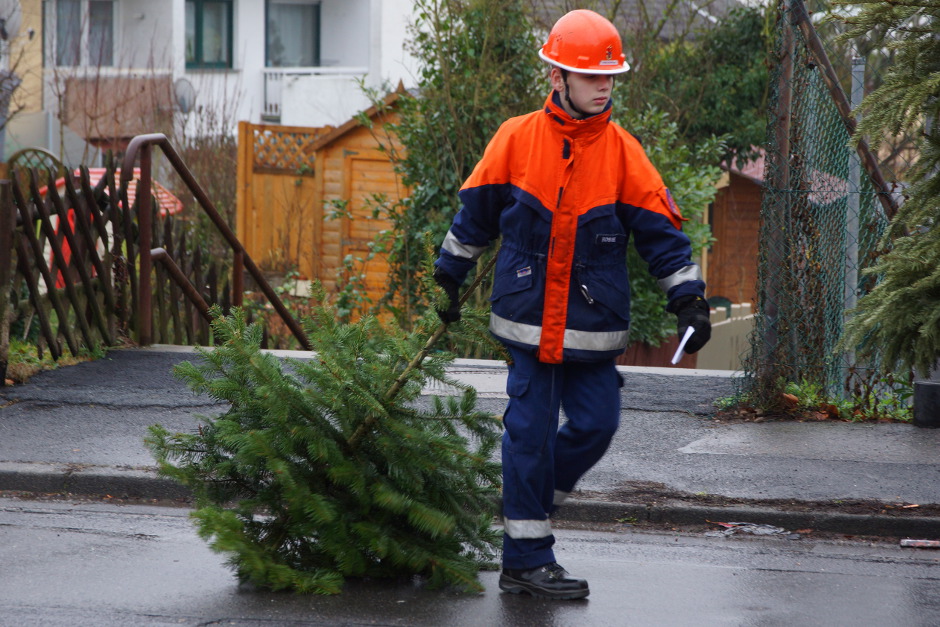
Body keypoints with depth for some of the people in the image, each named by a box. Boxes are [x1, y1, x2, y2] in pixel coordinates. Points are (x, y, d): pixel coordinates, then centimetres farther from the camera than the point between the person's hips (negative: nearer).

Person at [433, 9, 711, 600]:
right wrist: (448, 279, 18)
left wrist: (690, 299, -5)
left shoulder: (621, 151, 1)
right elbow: (475, 213, 11)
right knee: (530, 430, -1)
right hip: (529, 316, -2)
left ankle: (530, 500, 27)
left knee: (596, 424, 1)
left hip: (594, 323, 2)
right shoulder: (516, 140, -2)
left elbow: (662, 229, 3)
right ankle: (526, 559, 7)